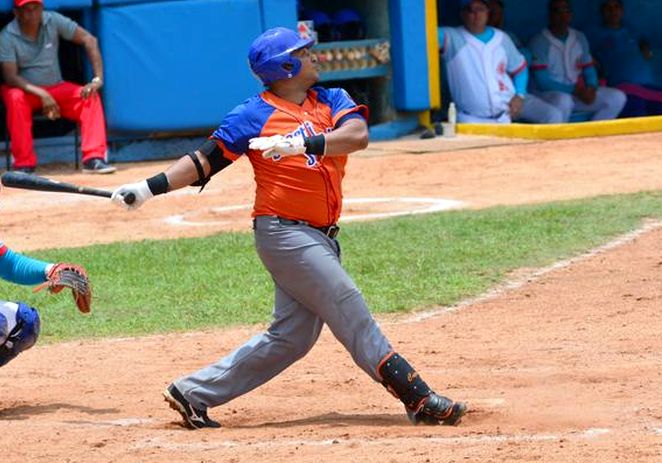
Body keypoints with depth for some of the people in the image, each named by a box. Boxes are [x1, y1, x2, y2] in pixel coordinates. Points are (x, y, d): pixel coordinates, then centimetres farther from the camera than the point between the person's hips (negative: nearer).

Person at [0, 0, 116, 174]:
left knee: (90, 96, -22)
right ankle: (24, 166, -33)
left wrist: (98, 79, -19)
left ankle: (94, 159, -26)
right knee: (15, 98, -36)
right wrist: (41, 94, -36)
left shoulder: (53, 21, -9)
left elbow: (88, 40, -8)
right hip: (26, 90, -3)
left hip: (56, 88, 3)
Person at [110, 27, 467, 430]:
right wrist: (150, 188, -13)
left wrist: (302, 144, -25)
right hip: (284, 232, -7)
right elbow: (206, 160, -2)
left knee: (292, 336, 9)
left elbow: (358, 135, -10)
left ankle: (194, 392, 17)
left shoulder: (332, 100, 10)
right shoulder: (253, 116, -4)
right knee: (352, 313, -11)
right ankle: (419, 399, -11)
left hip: (320, 237, 7)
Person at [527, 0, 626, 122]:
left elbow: (589, 70, 13)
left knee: (617, 97, -12)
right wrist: (574, 90, -21)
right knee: (563, 101, -41)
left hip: (577, 92, 7)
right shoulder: (539, 41, -9)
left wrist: (591, 88, -11)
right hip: (550, 93, -6)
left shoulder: (579, 38, 11)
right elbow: (541, 81, -16)